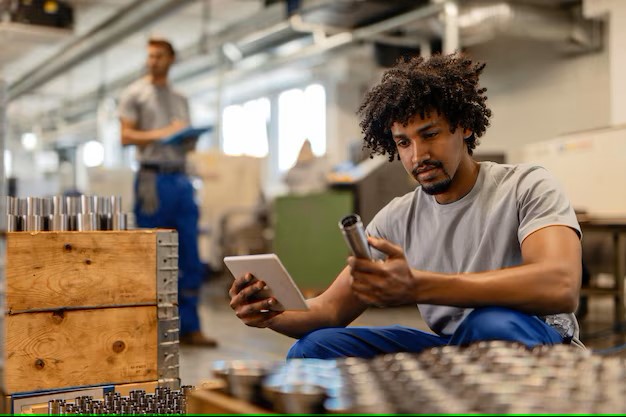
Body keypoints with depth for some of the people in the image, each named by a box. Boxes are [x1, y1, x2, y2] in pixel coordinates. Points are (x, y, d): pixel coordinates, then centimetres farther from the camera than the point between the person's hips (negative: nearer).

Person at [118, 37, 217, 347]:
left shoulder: (180, 99, 21)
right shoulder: (134, 94, 5)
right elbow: (126, 137, -4)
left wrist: (191, 142, -2)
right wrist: (163, 133, -15)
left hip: (181, 180, 6)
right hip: (153, 179, -5)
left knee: (190, 260, 2)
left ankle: (188, 327, 8)